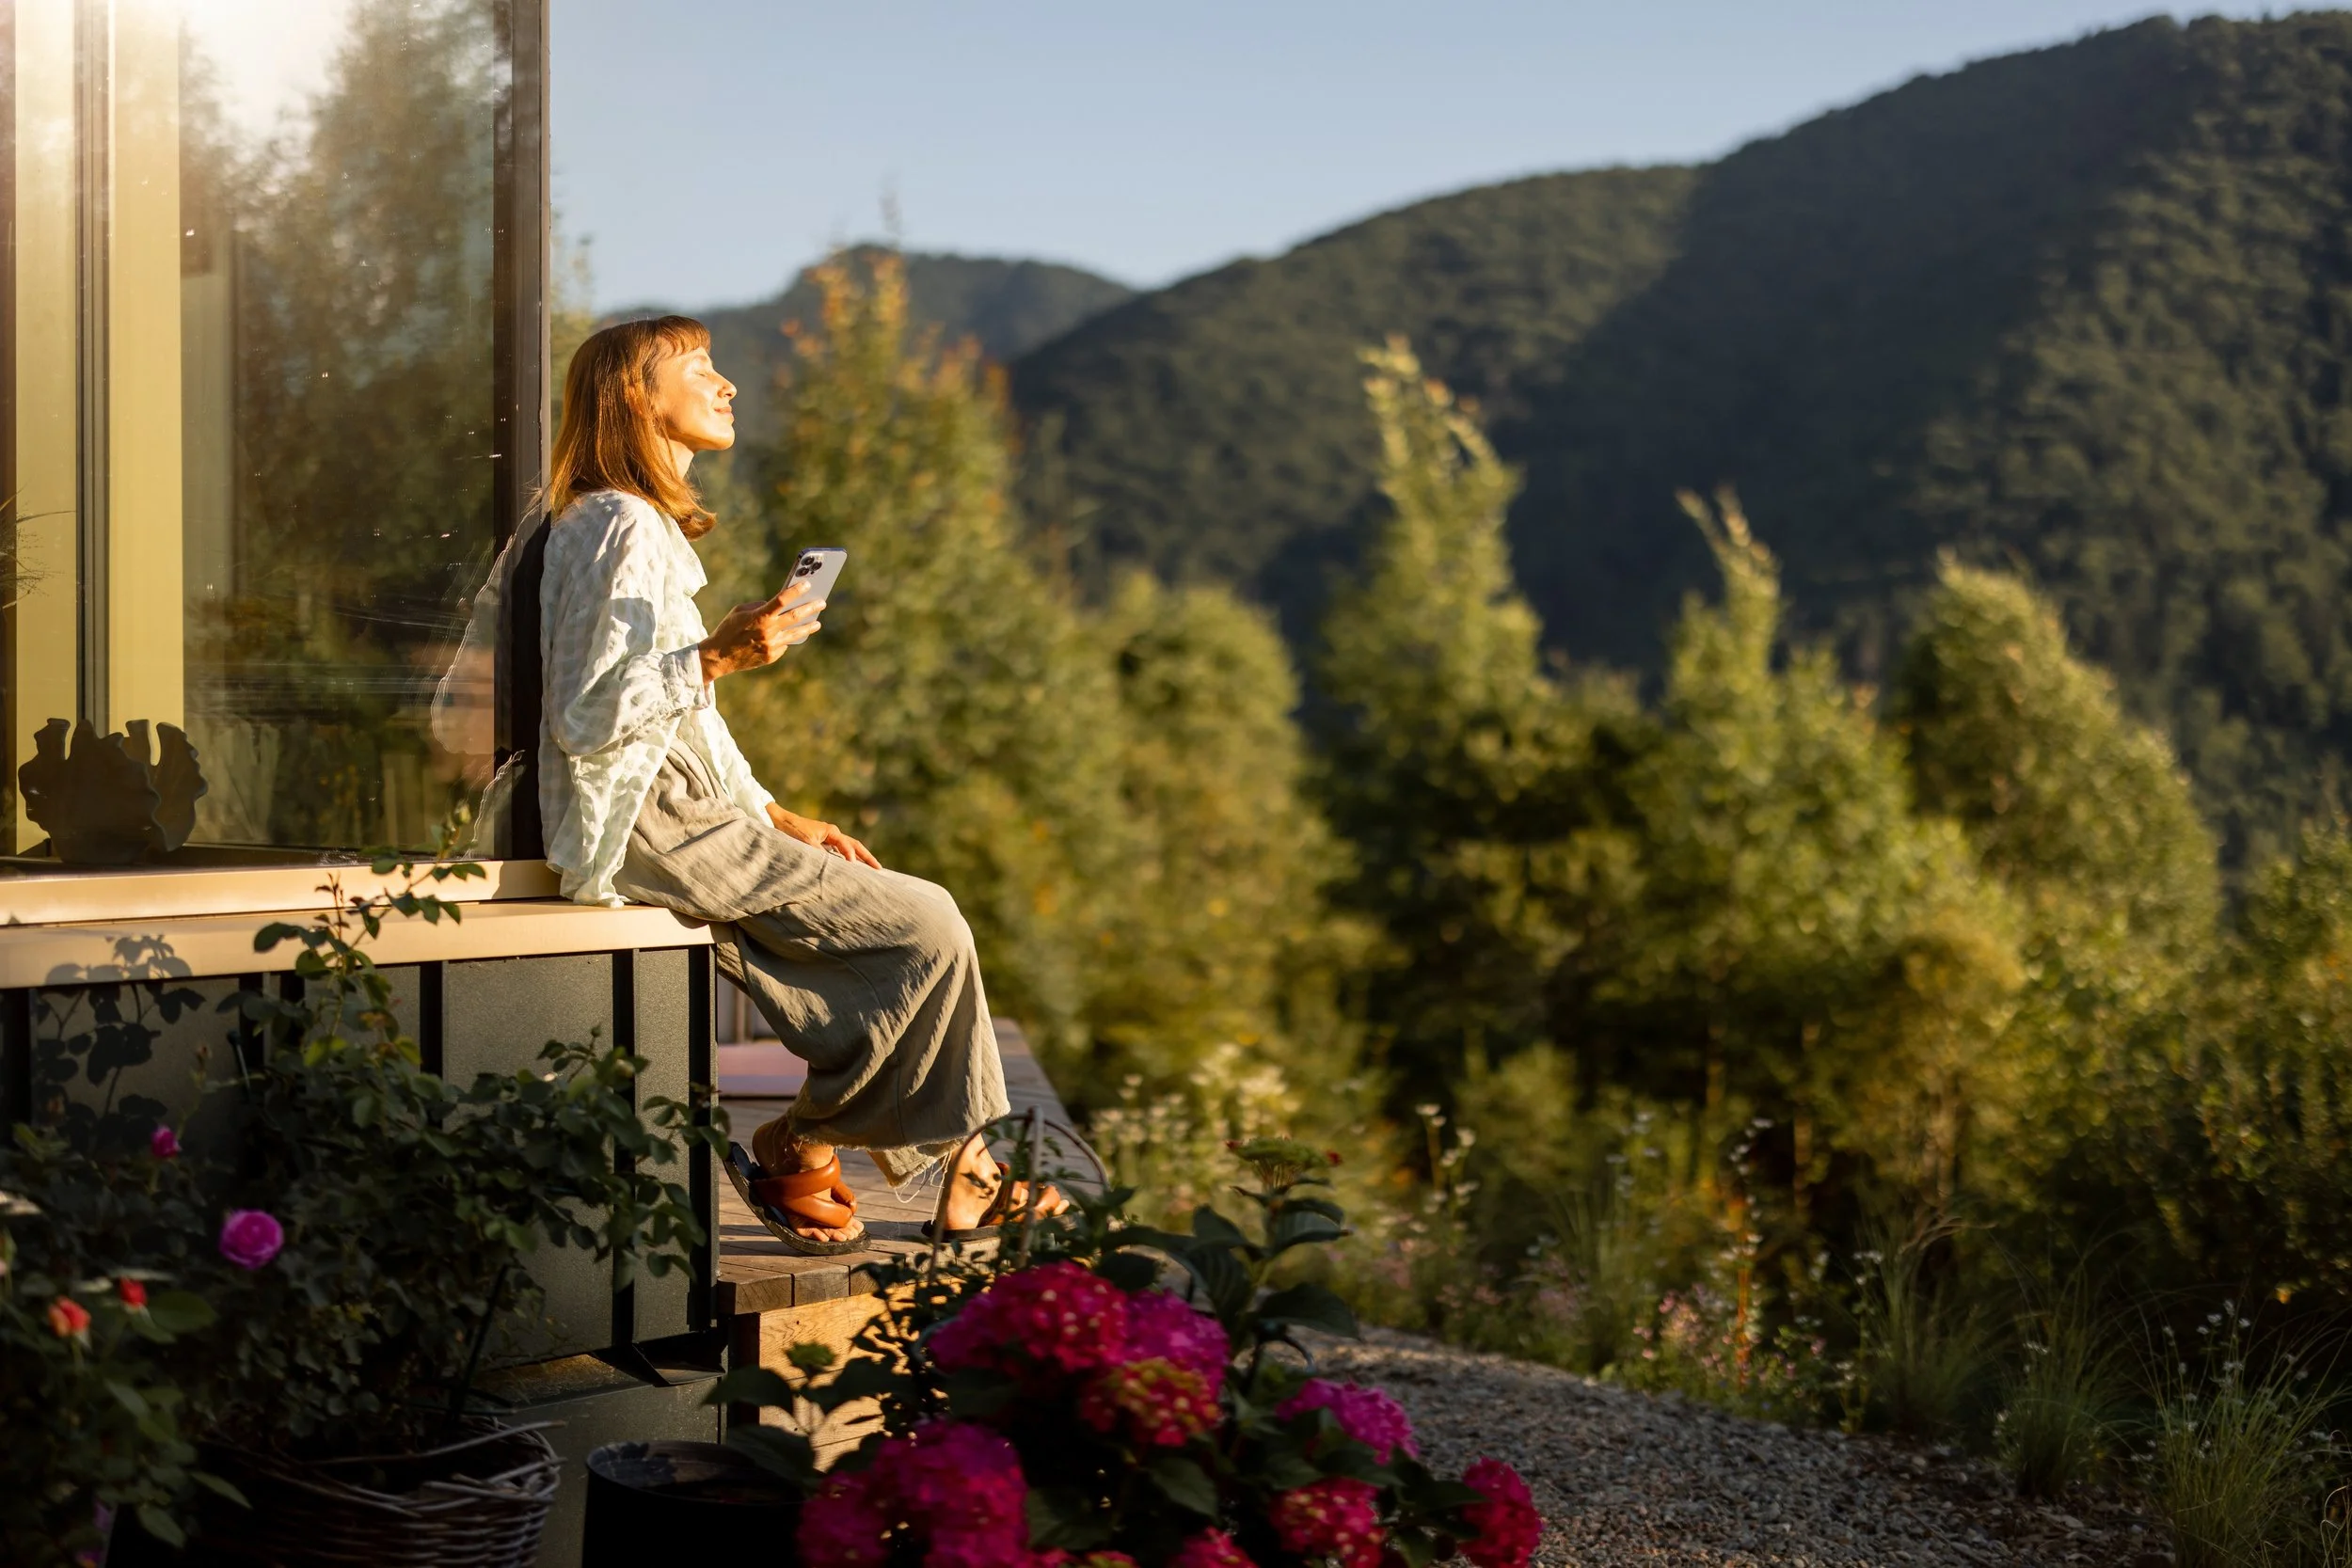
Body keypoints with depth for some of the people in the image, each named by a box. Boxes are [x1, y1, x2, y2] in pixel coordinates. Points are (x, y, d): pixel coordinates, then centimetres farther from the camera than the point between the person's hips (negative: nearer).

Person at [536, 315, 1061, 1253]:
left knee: (921, 924, 4)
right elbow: (585, 717, -20)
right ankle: (794, 1153, 1)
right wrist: (716, 658, -28)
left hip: (681, 814, 10)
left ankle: (962, 1174, 4)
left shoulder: (646, 528, 21)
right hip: (649, 829, -10)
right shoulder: (621, 528, -13)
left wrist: (779, 818, 16)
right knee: (925, 925, -12)